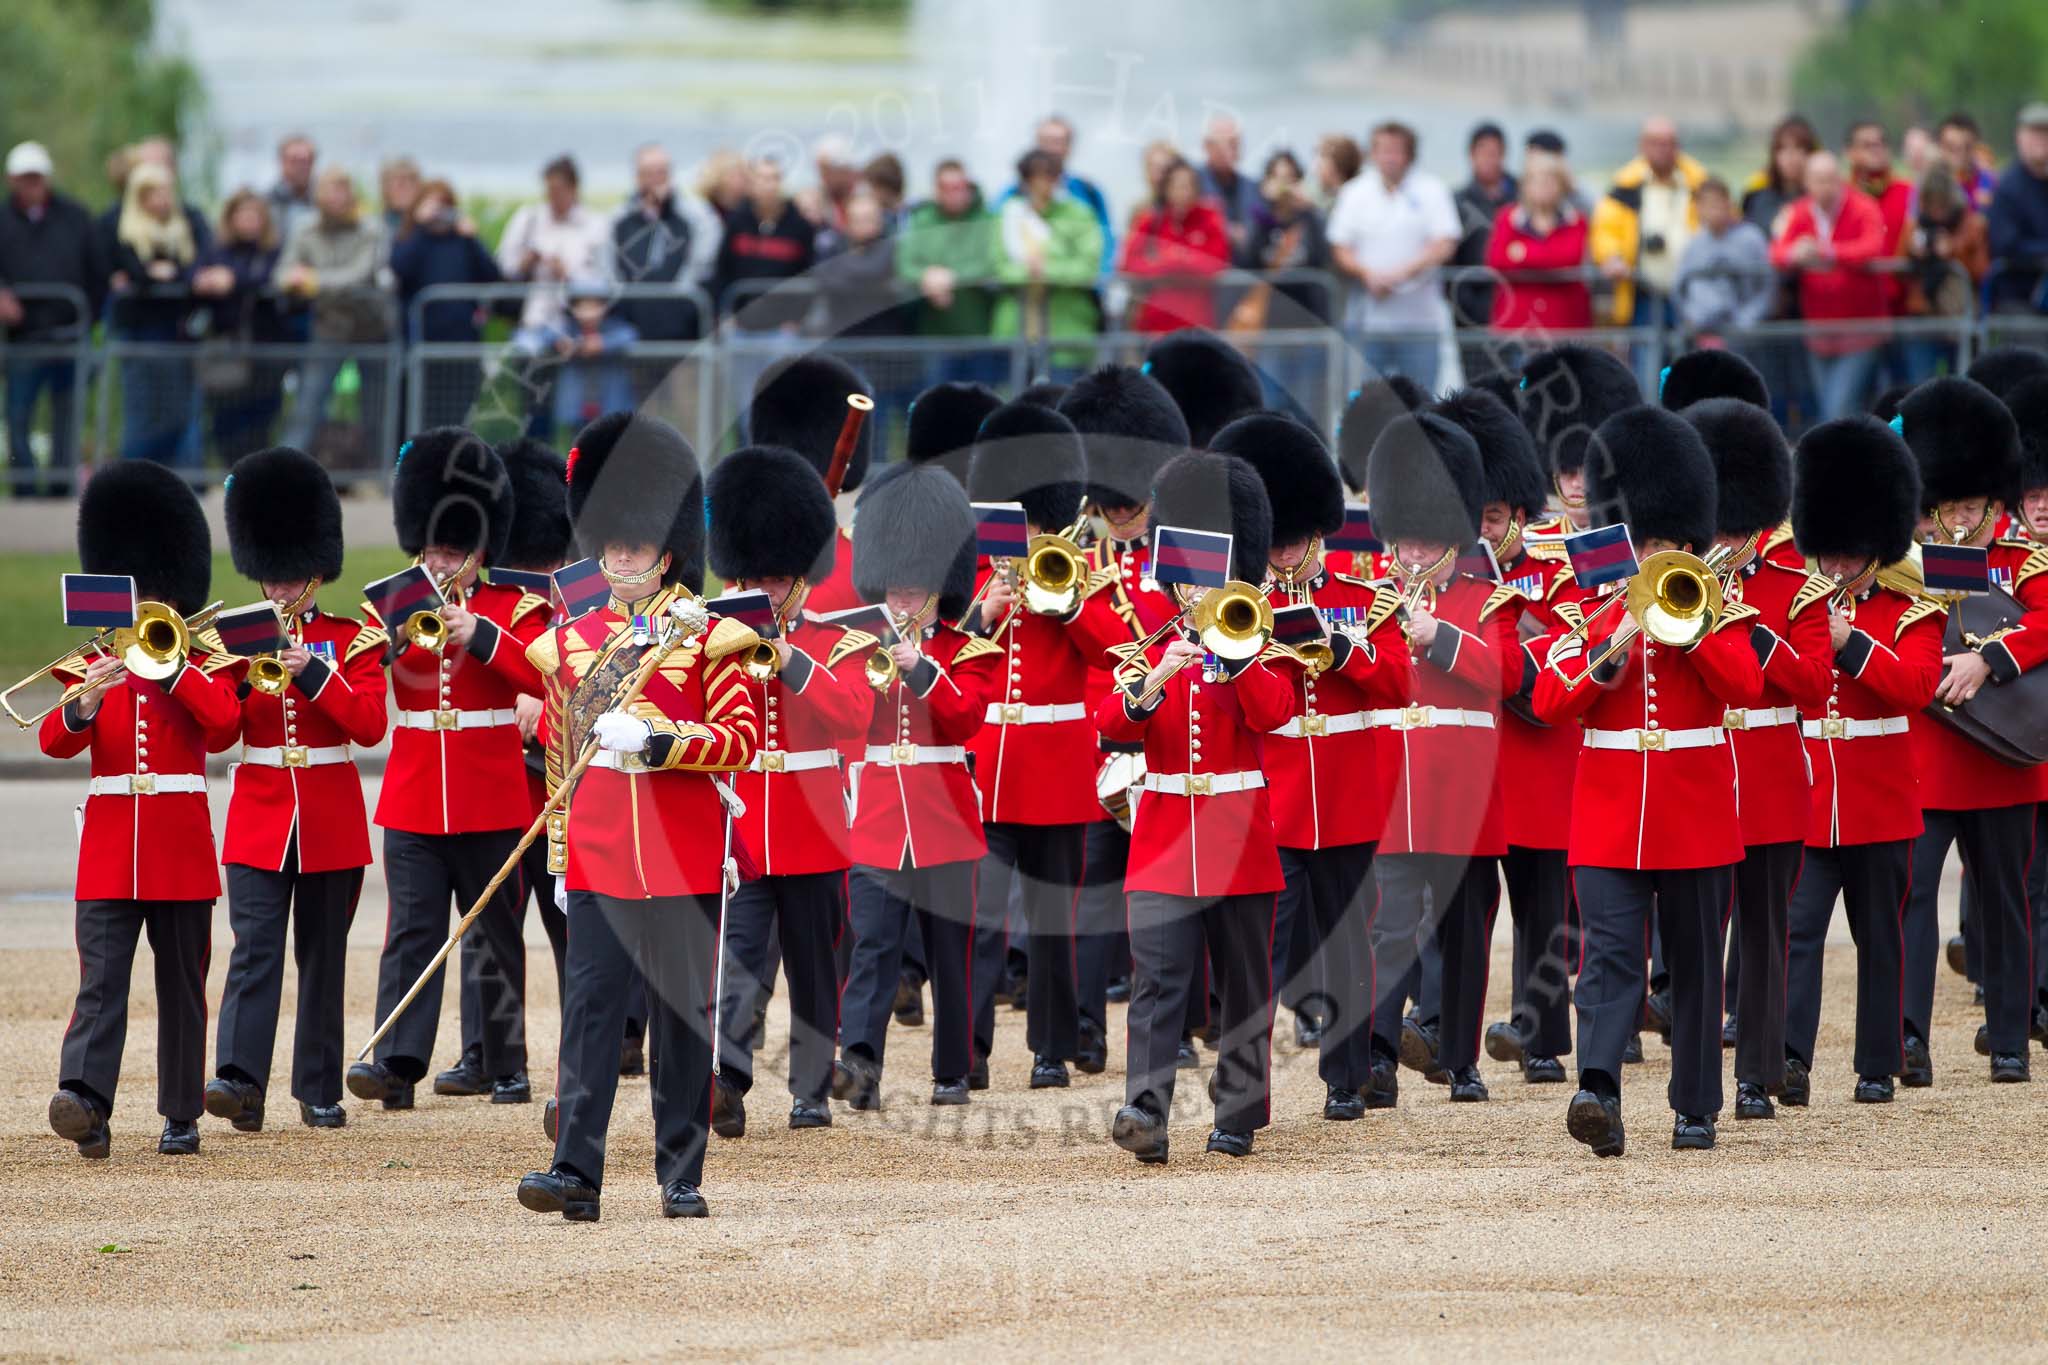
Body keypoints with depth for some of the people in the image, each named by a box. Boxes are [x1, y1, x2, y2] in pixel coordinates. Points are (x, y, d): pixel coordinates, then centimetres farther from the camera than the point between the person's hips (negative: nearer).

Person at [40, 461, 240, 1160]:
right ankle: (85, 1103, -27)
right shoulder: (94, 668, 9)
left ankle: (181, 1116, 13)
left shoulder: (203, 669, 6)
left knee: (182, 988, 6)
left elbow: (223, 724, -15)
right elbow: (53, 740, -5)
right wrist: (85, 702, -25)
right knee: (101, 981, -12)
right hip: (109, 849, 0)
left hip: (180, 851, 0)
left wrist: (168, 663, -15)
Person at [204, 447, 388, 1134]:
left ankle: (320, 1091, 14)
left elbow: (369, 724, -11)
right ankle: (240, 1081, -24)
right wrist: (240, 679, -17)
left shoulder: (351, 640, 2)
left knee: (323, 956, 7)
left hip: (331, 819, 0)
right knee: (255, 947, -13)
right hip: (259, 817, 0)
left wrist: (312, 672, -21)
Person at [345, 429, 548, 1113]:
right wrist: (396, 638, -23)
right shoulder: (397, 608, 8)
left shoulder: (513, 610, 3)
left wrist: (477, 634, -25)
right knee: (411, 933, -9)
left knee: (496, 936, 7)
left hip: (490, 805, -1)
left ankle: (507, 1067, 15)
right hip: (413, 804, 1)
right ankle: (397, 1064, -18)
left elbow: (541, 674, -15)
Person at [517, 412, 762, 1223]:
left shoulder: (707, 637, 1)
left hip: (684, 858, -2)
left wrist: (656, 742, -18)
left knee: (683, 1016, 2)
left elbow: (743, 737, -5)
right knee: (590, 1006, -5)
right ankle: (575, 1173, -9)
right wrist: (560, 855, 16)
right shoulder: (572, 642, 11)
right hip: (599, 854, 2)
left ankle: (682, 1179, 9)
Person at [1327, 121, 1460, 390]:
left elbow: (1445, 245, -5)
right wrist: (1368, 275, -12)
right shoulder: (1355, 194, 9)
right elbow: (1340, 250, 7)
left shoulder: (1432, 191, 3)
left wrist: (1403, 272, -17)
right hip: (1368, 316, 2)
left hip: (1420, 319, -2)